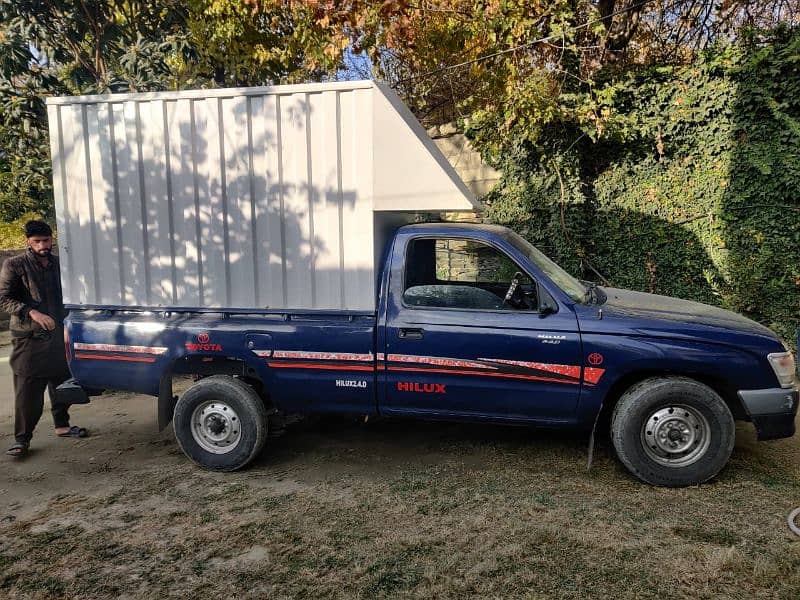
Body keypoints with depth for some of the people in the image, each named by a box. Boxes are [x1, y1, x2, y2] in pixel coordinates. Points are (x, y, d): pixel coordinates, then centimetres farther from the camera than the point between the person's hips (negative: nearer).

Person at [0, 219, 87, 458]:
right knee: (27, 389, -4)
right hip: (29, 339, -5)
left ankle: (62, 425, 27)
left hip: (58, 335, 5)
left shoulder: (59, 264, 11)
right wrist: (32, 313, -23)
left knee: (62, 382, 12)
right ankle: (22, 438, 4)